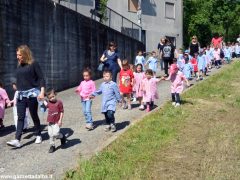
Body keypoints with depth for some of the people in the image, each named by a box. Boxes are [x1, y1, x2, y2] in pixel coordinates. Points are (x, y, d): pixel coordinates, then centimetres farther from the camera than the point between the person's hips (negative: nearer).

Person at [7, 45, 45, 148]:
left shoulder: (33, 64, -6)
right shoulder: (19, 66, 12)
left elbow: (41, 78, -9)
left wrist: (42, 92, -19)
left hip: (32, 94, -5)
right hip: (21, 95, 5)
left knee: (34, 116, 6)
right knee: (20, 117, 0)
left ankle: (38, 136, 23)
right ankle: (17, 140, -5)